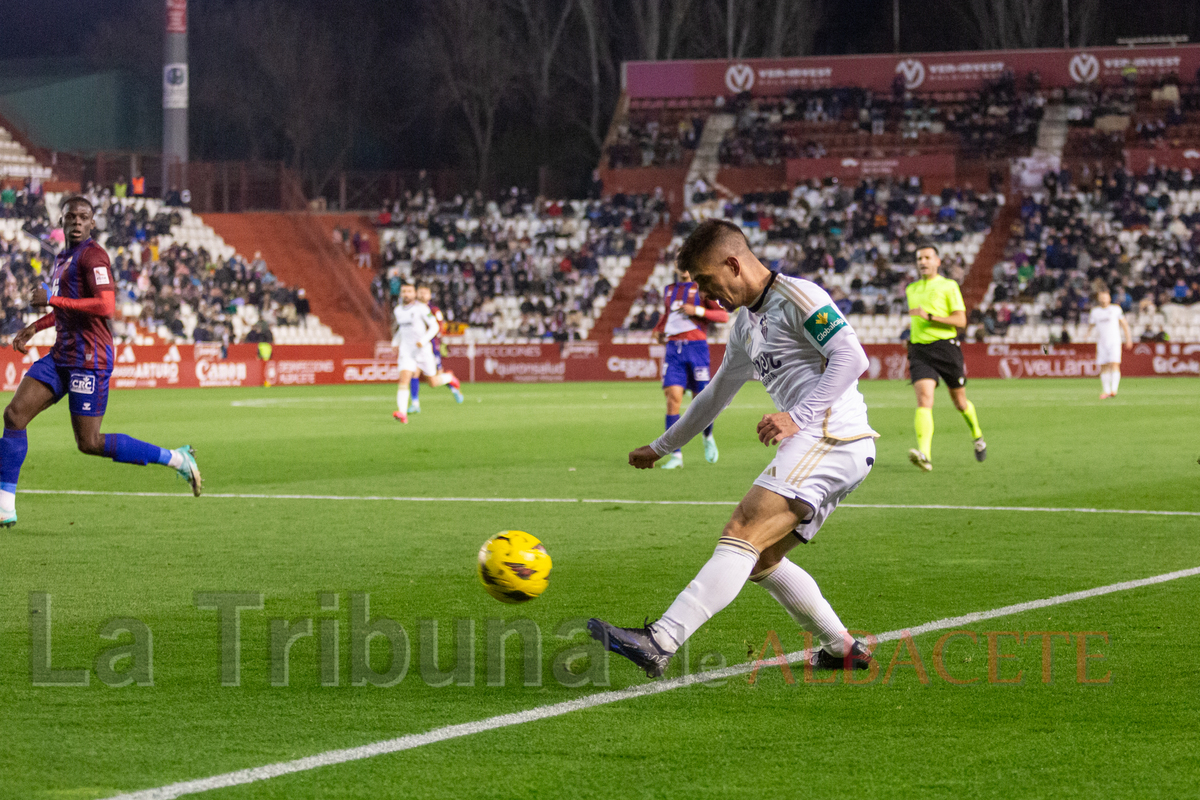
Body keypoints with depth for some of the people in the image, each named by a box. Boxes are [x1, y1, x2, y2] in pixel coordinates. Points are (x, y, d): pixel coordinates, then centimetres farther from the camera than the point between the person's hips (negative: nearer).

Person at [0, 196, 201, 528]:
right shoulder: (62, 258, 18)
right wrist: (33, 328, 22)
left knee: (89, 443, -7)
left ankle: (176, 459, 6)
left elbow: (106, 307, -23)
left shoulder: (92, 255, -11)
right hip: (61, 356, 9)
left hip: (89, 359, -9)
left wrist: (52, 299, -20)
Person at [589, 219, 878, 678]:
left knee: (742, 535, -21)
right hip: (814, 447, 10)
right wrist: (661, 447, 44)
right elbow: (716, 394, 36)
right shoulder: (746, 325, 23)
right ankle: (843, 649, 18)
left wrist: (799, 418, -26)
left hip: (833, 438, -10)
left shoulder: (797, 297, -6)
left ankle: (660, 643, -32)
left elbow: (851, 357, -17)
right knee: (761, 560, 13)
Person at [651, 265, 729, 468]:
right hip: (673, 348, 3)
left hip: (696, 346, -3)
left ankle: (708, 438, 33)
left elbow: (724, 315, -4)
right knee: (672, 398, -10)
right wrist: (658, 330, 15)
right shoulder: (669, 290, 17)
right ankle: (676, 455, -10)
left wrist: (697, 311, -15)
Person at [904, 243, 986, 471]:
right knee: (924, 399, -19)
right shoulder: (912, 289, 16)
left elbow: (961, 320, -10)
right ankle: (925, 455, -33)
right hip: (920, 351, 3)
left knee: (960, 402, 10)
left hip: (946, 347, -3)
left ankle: (977, 436, 42)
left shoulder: (948, 286, -1)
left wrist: (930, 316, -18)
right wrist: (910, 341, 21)